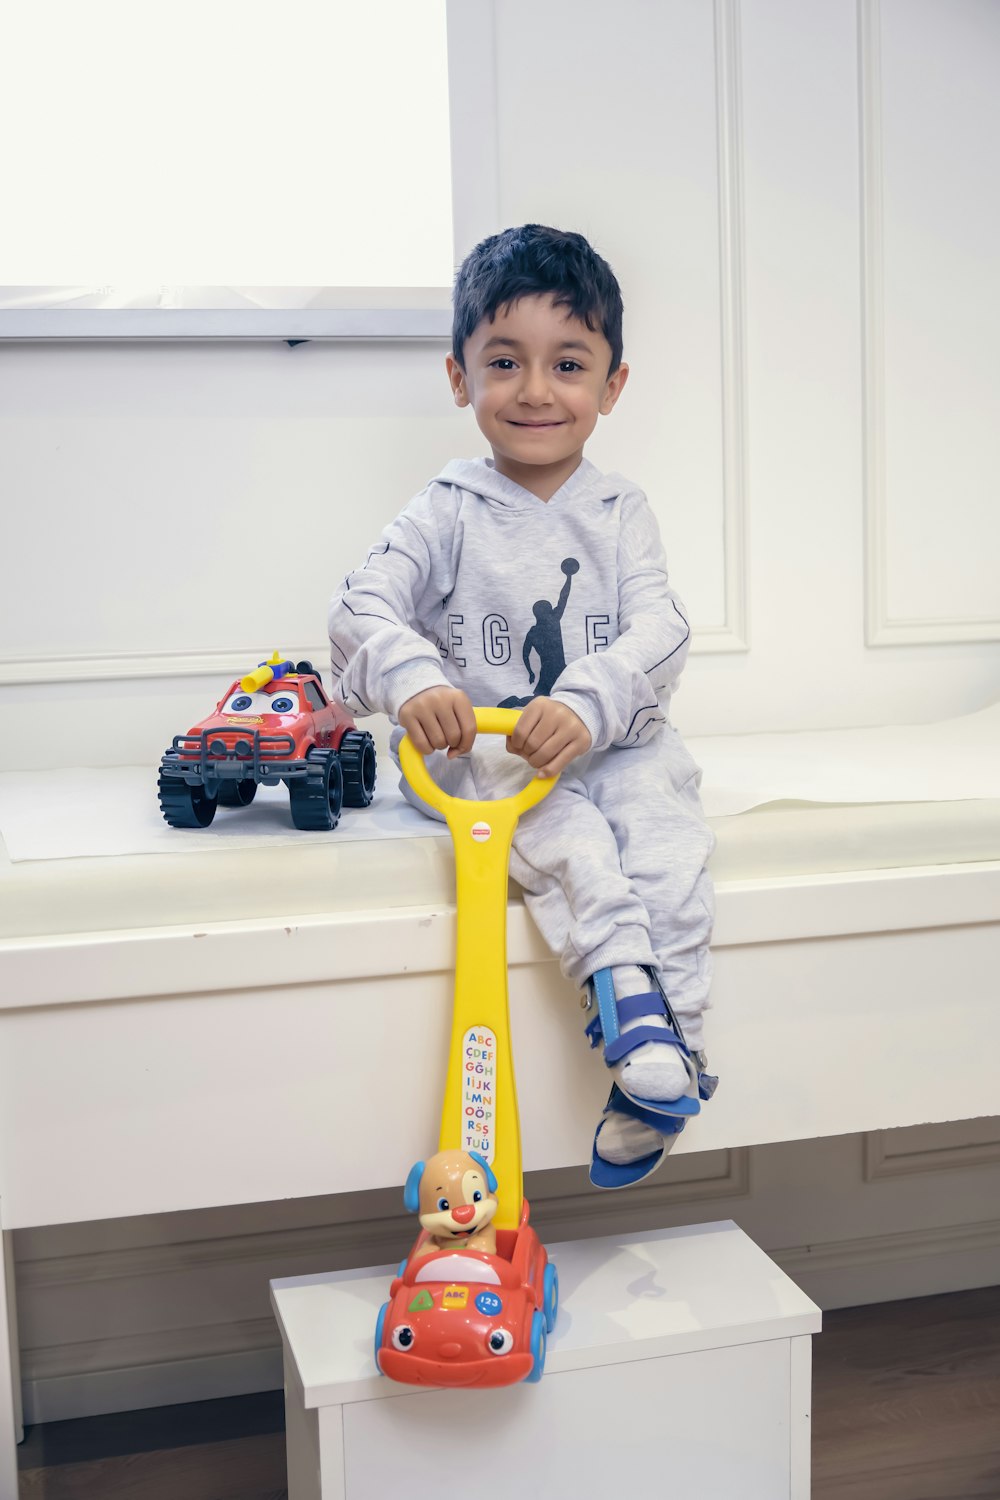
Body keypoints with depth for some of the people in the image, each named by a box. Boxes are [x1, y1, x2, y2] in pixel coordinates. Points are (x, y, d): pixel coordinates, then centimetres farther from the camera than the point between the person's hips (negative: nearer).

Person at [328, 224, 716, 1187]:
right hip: (481, 747, -1)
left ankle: (669, 1034, -29)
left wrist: (587, 704, -29)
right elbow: (362, 606, -10)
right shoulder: (448, 511, 3)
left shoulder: (618, 512, 6)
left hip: (611, 739, 1)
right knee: (556, 825, -32)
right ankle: (624, 985, -42)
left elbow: (658, 632, -8)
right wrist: (411, 678, -33)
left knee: (663, 825, -27)